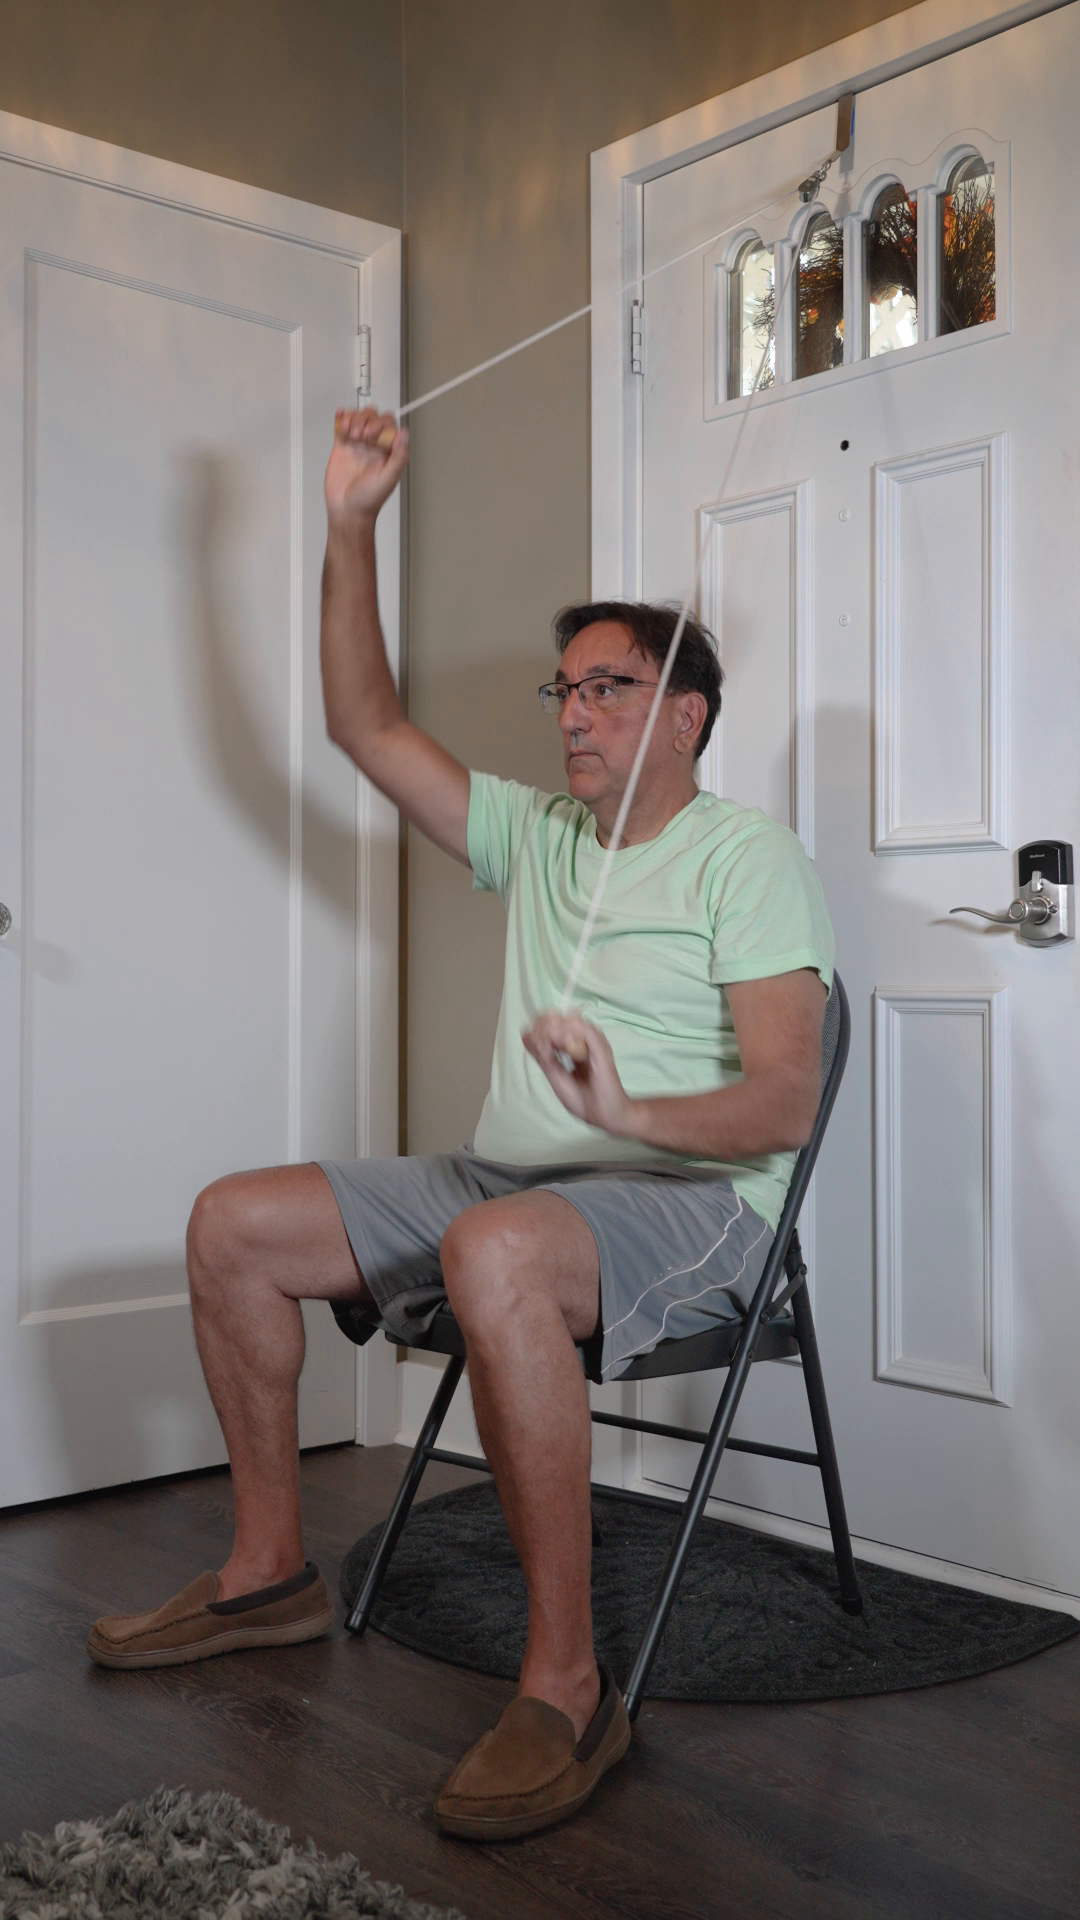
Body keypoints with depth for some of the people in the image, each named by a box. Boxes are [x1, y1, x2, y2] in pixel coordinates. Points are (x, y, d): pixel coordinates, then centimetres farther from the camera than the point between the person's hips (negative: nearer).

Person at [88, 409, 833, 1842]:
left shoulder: (749, 859, -5)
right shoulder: (535, 834, 16)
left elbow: (785, 1102, -16)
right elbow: (366, 726, 15)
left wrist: (633, 1113, -35)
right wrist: (353, 528, 9)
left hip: (690, 1199, -7)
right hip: (506, 1182, 8)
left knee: (498, 1251, -41)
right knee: (234, 1223, -2)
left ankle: (568, 1686, -32)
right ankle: (271, 1570, 10)